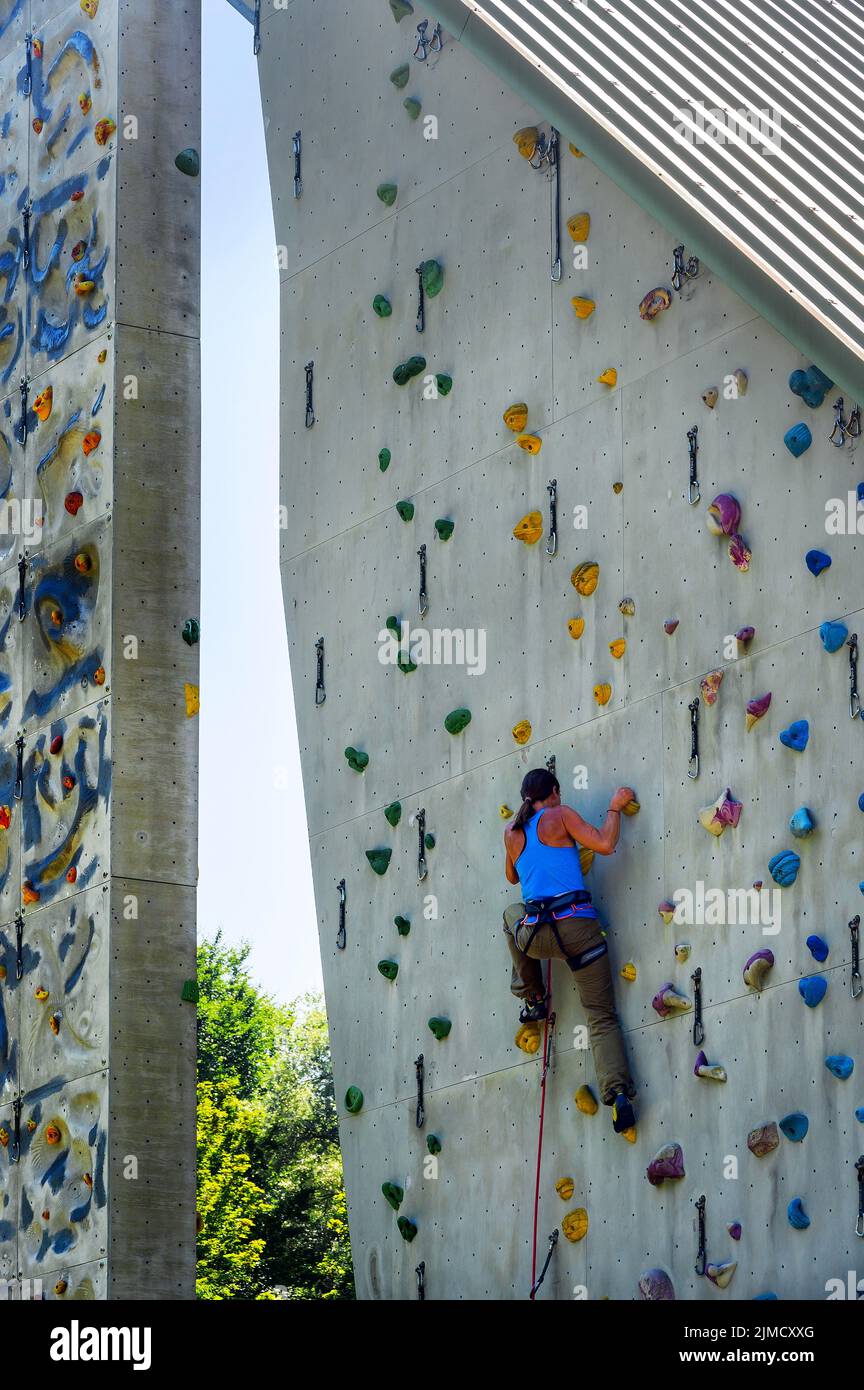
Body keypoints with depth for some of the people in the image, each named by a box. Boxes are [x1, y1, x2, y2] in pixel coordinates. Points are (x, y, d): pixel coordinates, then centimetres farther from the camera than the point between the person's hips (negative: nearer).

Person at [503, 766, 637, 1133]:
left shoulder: (512, 832, 14)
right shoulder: (560, 815, 2)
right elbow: (604, 844, -8)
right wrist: (614, 808, 7)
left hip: (535, 935, 3)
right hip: (577, 925, -3)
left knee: (513, 913, 40)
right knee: (601, 1016, 2)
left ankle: (533, 998, 38)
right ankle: (618, 1092, -19)